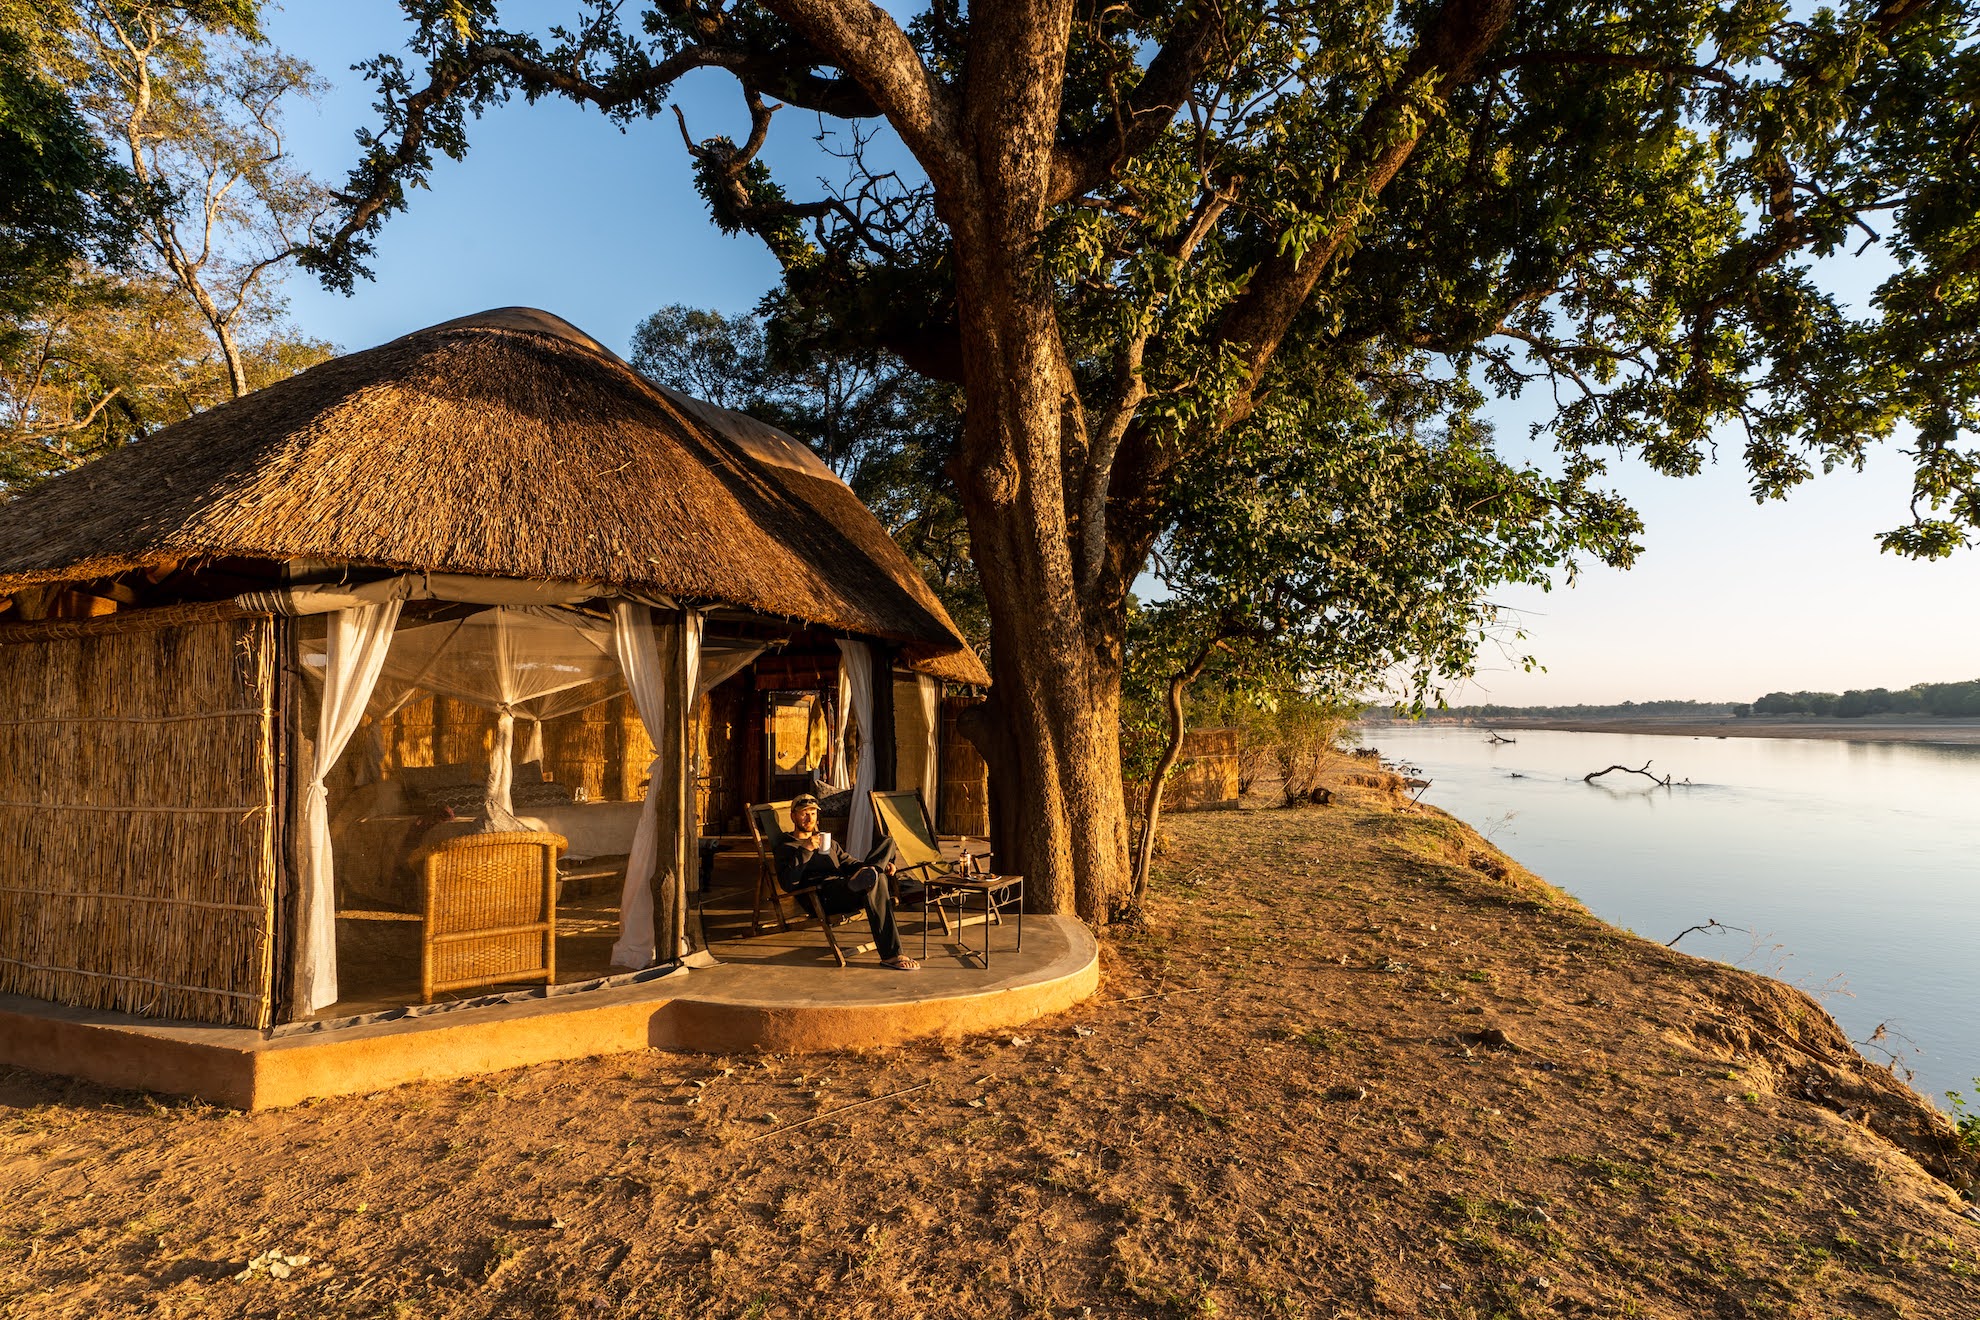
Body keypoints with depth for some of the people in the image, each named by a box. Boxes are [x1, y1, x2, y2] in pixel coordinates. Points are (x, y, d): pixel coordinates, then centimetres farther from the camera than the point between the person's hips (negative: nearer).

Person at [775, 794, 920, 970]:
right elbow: (787, 883, -3)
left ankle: (868, 874, -39)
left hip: (850, 890, 7)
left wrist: (882, 864, 10)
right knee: (876, 882, -38)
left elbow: (850, 863, 31)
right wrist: (805, 851, -13)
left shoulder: (829, 843, 37)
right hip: (826, 897, -7)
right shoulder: (786, 848, 15)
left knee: (887, 842, -9)